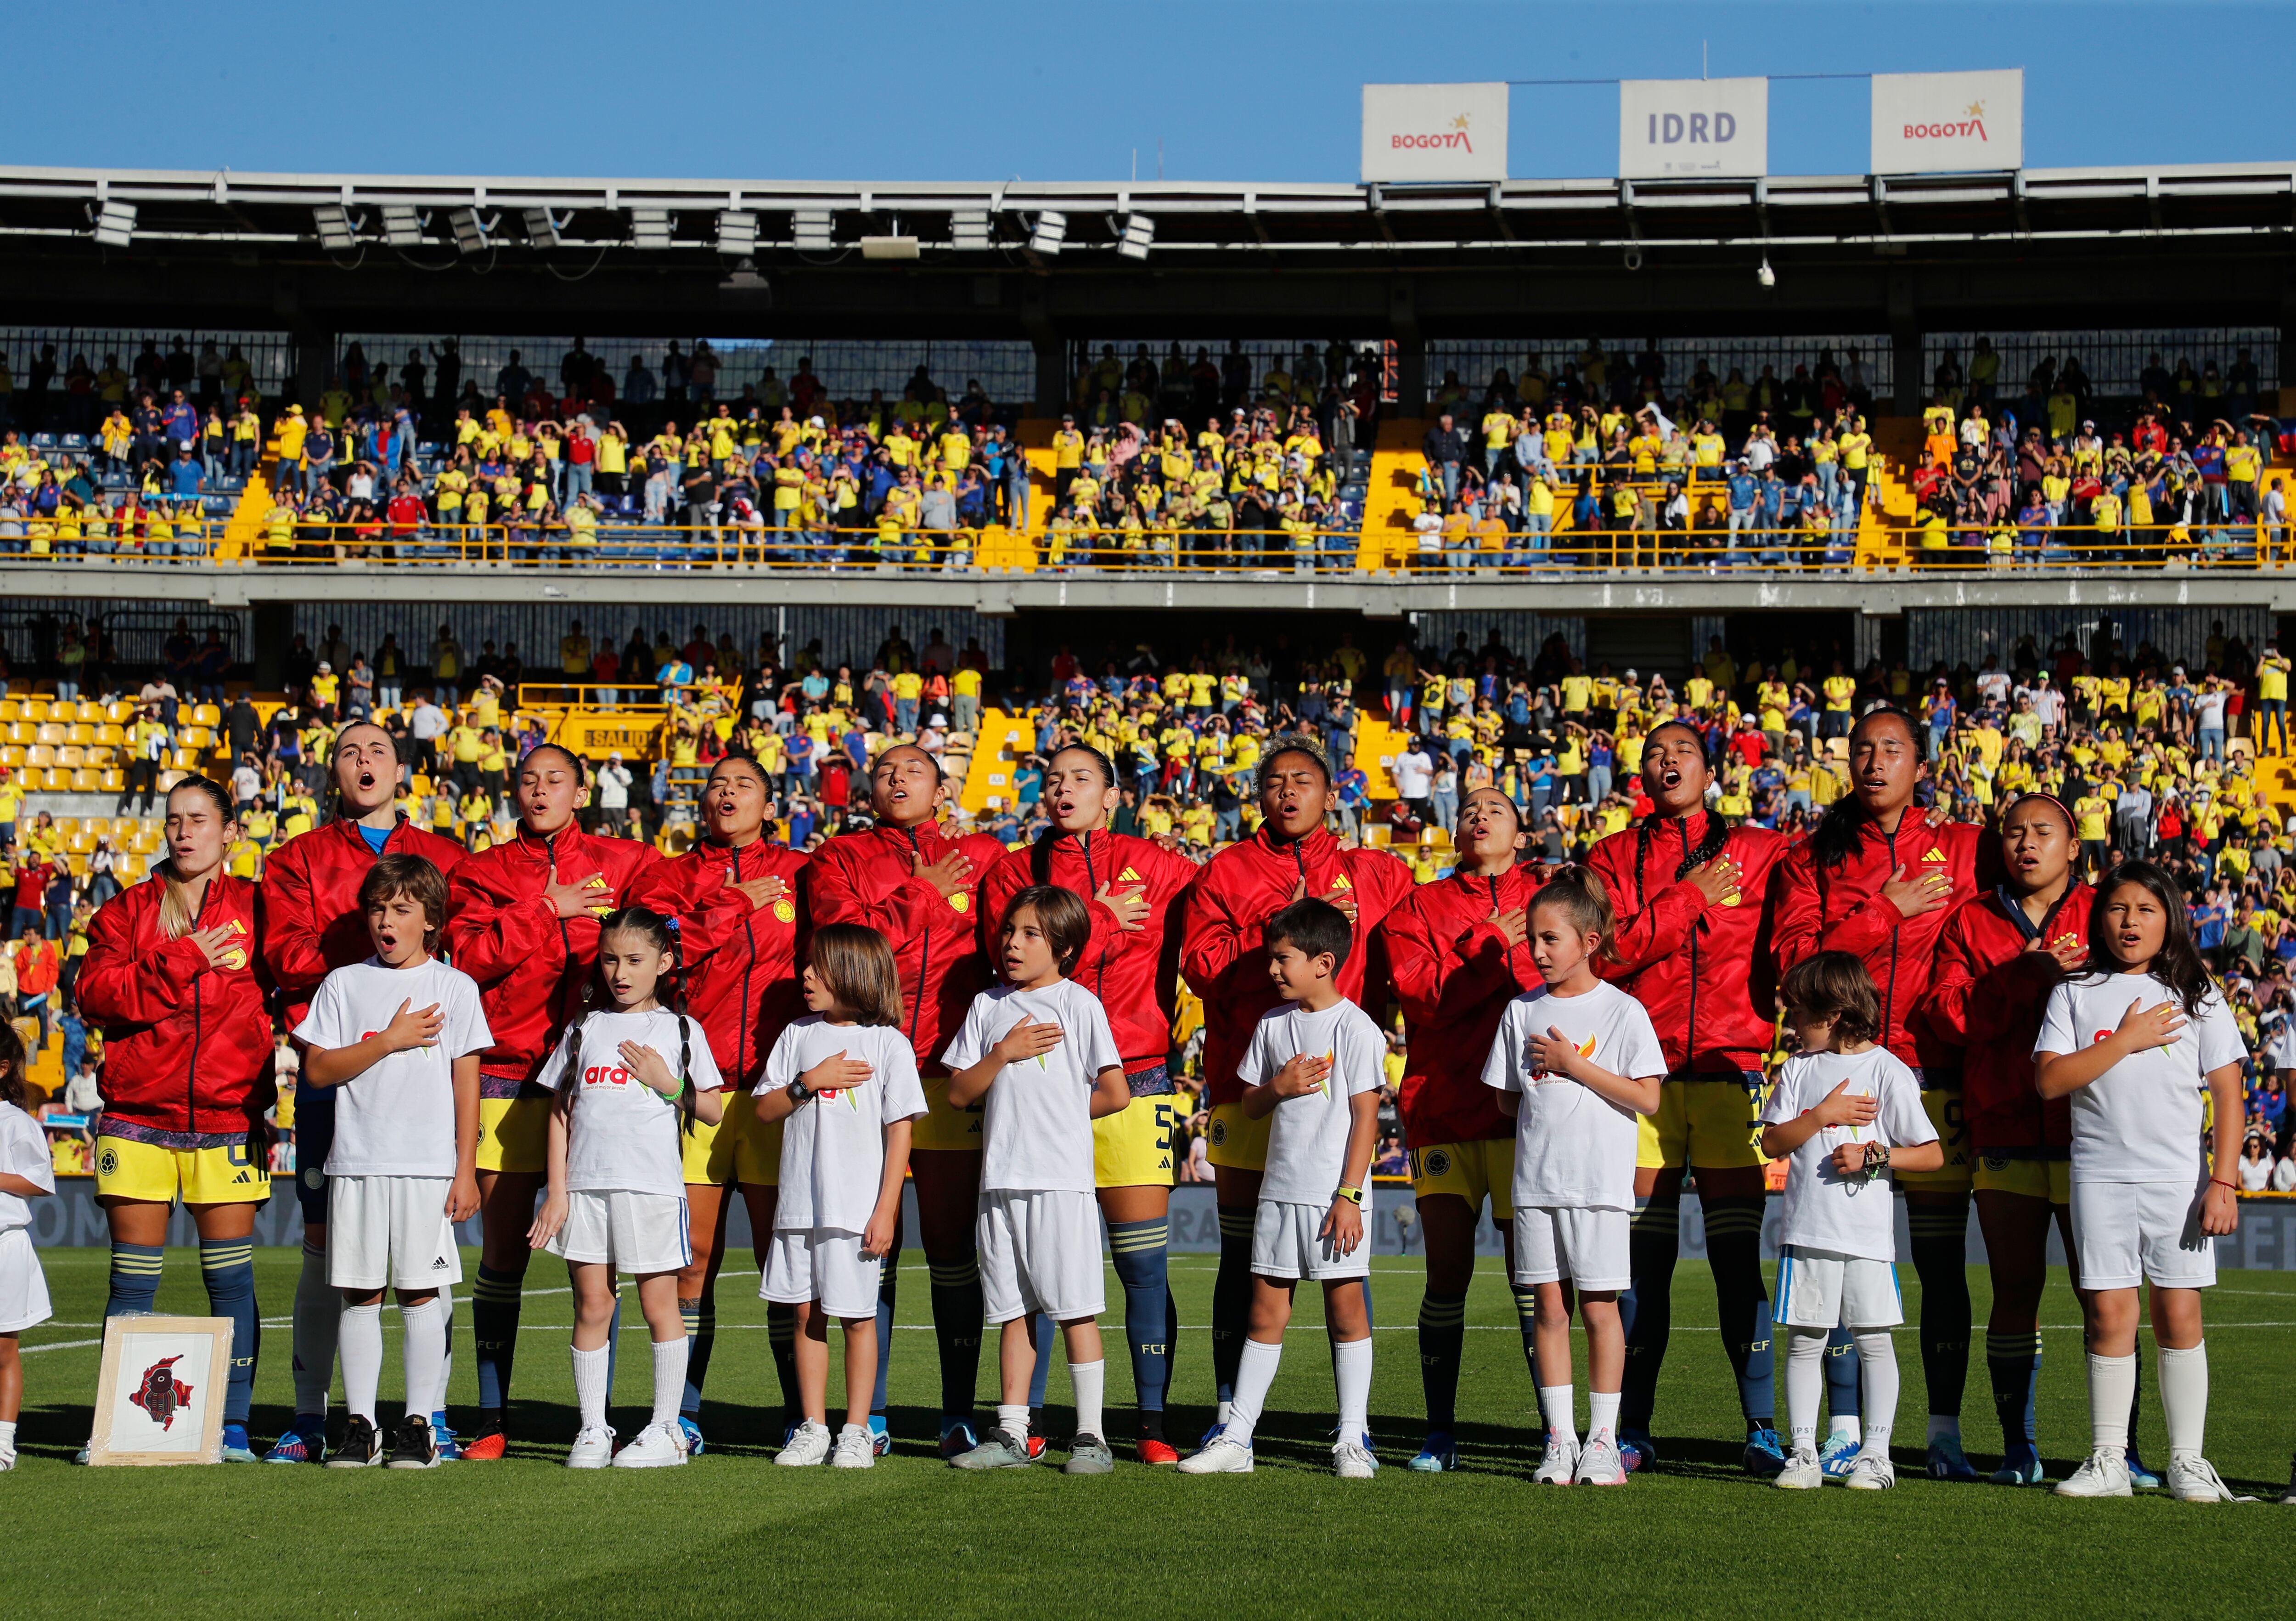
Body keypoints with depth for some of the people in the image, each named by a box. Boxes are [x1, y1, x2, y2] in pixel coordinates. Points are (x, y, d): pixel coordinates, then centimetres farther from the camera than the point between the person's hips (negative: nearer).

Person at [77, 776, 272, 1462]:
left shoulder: (254, 908, 7)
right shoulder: (126, 911, 10)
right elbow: (95, 993, -5)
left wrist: (271, 1116, 0)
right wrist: (183, 961, -13)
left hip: (228, 1119, -1)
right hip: (138, 1117, 1)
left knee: (231, 1277, -1)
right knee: (132, 1279, 2)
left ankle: (232, 1423, 4)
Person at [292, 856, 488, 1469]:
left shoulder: (455, 988, 6)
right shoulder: (344, 984, 8)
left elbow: (467, 1084, 4)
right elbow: (317, 1070, 1)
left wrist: (466, 1172, 0)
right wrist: (389, 1041, -8)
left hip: (428, 1165, -1)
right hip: (356, 1162, 1)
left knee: (420, 1293, -1)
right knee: (360, 1296, 3)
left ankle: (419, 1424, 5)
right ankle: (360, 1425, 9)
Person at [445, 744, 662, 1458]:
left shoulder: (619, 863, 11)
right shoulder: (483, 871, 10)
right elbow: (469, 954, -3)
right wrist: (547, 911, -8)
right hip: (507, 1073, 0)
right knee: (502, 1250, 2)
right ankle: (493, 1418, 8)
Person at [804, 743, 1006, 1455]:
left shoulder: (982, 857, 14)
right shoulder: (840, 858, 12)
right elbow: (844, 935, -6)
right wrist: (921, 895, -2)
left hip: (952, 1079, 0)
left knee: (953, 1247, 0)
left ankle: (960, 1416, 5)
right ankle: (870, 1417, 8)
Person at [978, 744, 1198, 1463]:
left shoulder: (1152, 866, 8)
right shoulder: (1012, 873, 9)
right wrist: (1099, 919, -5)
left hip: (1132, 1076, -1)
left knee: (1143, 1263, -2)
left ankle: (1153, 1425, 3)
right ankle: (1026, 1421, 9)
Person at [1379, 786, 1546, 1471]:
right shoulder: (1421, 906, 13)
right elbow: (1420, 990, -3)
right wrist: (1489, 948, -7)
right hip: (1442, 1106, 1)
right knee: (1448, 1271, 1)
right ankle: (1440, 1434, 10)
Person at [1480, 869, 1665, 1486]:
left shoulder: (1623, 1012, -3)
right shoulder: (1523, 1011, 8)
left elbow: (1647, 1098, -10)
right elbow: (1507, 1098, 14)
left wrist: (1573, 1065, -12)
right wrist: (1550, 1102, 0)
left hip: (1600, 1181, -3)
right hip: (1536, 1179, 3)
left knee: (1598, 1307, 0)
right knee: (1549, 1306, 4)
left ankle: (1603, 1440, 8)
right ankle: (1560, 1440, 10)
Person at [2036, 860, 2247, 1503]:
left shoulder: (2196, 994, 6)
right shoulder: (2076, 994, 7)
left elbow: (2227, 1092, 3)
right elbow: (2049, 1080, -4)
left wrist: (2224, 1181, -5)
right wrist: (2126, 1040, -9)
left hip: (2180, 1175, 0)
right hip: (2100, 1176, 0)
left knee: (2179, 1313, -1)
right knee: (2108, 1314, -1)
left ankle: (2188, 1460, 5)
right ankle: (2108, 1460, 5)